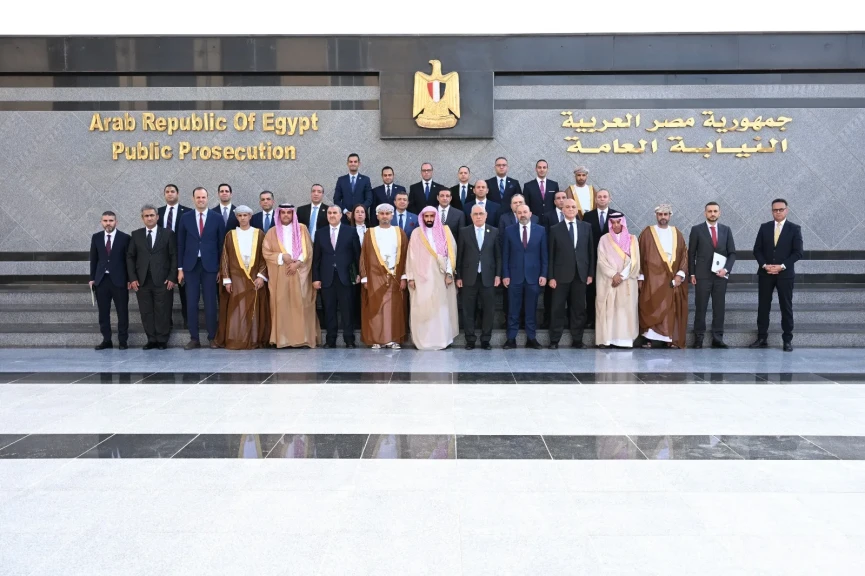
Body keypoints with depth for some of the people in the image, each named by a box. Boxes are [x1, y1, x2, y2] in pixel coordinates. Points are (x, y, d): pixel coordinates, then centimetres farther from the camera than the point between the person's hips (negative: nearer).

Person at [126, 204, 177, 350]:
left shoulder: (168, 233, 4)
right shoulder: (136, 235, 11)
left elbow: (174, 256, 1)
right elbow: (130, 257, 9)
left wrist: (172, 278, -7)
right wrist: (132, 278, -1)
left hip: (162, 280, -2)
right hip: (142, 281, 3)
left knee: (162, 311, -1)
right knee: (146, 312, 4)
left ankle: (162, 340, 8)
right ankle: (151, 340, 12)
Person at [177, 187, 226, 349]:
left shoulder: (217, 218, 2)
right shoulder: (185, 218, 6)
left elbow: (221, 244, 3)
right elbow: (180, 244, 7)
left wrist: (221, 267, -1)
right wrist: (180, 268, 2)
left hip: (210, 266, -1)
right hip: (190, 266, 1)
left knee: (210, 303, 2)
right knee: (191, 303, 2)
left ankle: (212, 338, 10)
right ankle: (194, 338, 9)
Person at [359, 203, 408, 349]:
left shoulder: (400, 233, 9)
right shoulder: (370, 233, 7)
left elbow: (405, 256, 5)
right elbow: (364, 257, 4)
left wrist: (403, 277, -3)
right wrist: (365, 278, -4)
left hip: (395, 277, 1)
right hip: (375, 277, -1)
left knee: (394, 308, -1)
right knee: (375, 309, -3)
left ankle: (393, 339, 5)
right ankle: (376, 340, 1)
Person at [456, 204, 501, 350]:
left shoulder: (494, 231, 5)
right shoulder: (464, 232, 3)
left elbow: (498, 255, 5)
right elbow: (459, 256, 4)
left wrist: (498, 275, -2)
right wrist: (458, 277, 0)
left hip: (488, 277, 0)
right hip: (469, 277, 0)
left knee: (488, 310, 3)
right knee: (468, 310, 3)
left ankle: (485, 339, 13)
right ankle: (470, 339, 12)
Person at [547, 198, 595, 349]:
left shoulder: (586, 227, 9)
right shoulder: (555, 229, 2)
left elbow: (591, 251, 9)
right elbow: (551, 255, 0)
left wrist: (591, 273, 3)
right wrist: (551, 277, -5)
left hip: (581, 274, 2)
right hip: (561, 275, -2)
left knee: (579, 308, 6)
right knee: (558, 309, 1)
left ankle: (577, 339, 14)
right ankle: (554, 340, 8)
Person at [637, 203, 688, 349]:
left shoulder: (677, 234, 12)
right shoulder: (647, 233, 4)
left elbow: (684, 254, 9)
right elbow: (640, 255, 2)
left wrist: (680, 274, -4)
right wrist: (640, 277, -4)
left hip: (672, 280, 3)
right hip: (652, 279, -3)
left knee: (672, 310, 0)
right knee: (652, 308, -8)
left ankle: (671, 339, 4)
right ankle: (650, 338, -6)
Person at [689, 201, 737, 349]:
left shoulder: (726, 230, 10)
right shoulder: (697, 230, 2)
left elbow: (732, 253, 9)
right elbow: (691, 253, 3)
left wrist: (726, 269, -6)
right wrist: (692, 274, -3)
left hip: (721, 275, 2)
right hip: (702, 275, -2)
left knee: (719, 307, 3)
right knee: (700, 307, 1)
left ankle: (717, 338, 8)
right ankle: (698, 338, 7)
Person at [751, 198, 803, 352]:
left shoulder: (794, 228, 0)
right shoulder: (764, 227, 7)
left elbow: (797, 252, -5)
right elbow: (757, 250, 5)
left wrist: (782, 266, -15)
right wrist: (764, 265, -10)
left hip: (785, 274, -2)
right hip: (765, 274, 2)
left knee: (786, 307, 2)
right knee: (763, 306, 4)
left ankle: (787, 340, 8)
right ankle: (762, 338, 10)